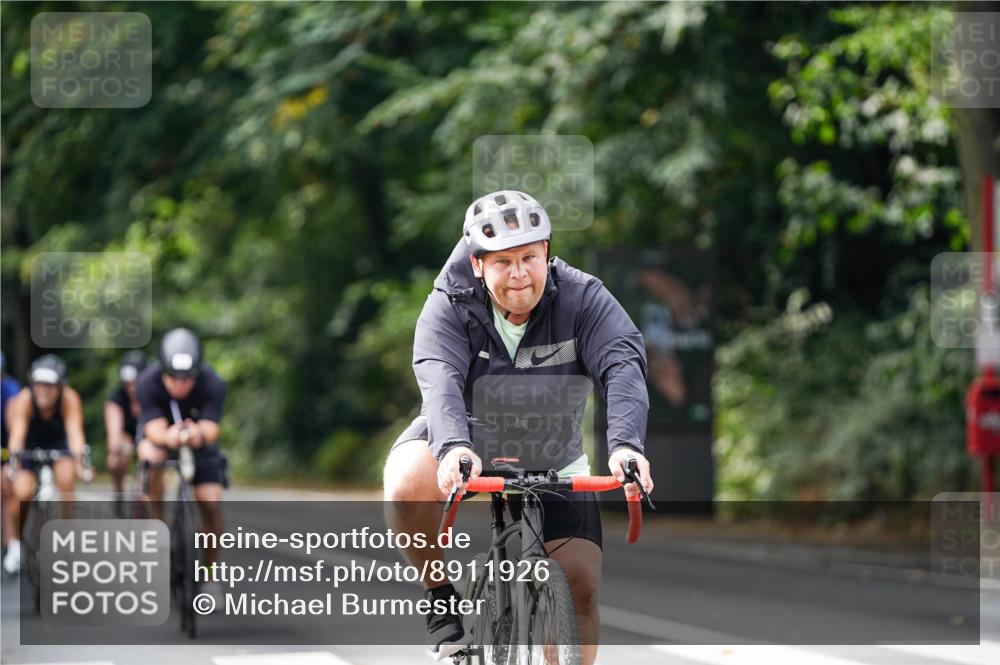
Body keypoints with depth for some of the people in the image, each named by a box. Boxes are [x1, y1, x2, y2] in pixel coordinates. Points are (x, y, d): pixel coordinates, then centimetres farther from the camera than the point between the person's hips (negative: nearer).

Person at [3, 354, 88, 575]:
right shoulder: (24, 400, -31)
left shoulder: (69, 398, -30)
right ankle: (16, 543, 8)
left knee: (66, 480, -27)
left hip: (58, 443, 0)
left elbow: (74, 430, -41)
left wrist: (79, 458, -58)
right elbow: (17, 432, -41)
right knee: (22, 494, -19)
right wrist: (14, 457, -59)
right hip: (30, 445, 0)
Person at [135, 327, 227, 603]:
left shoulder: (213, 384, -31)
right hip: (161, 435, 0)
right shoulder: (147, 383, -32)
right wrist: (168, 437, -63)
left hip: (200, 441, 1)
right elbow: (155, 429, -39)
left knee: (211, 504, -15)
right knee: (152, 455, -35)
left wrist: (200, 434, -64)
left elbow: (211, 428, -39)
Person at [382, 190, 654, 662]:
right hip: (467, 441, -1)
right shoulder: (449, 308, -20)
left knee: (581, 583, -14)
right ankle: (440, 597, -8)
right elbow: (440, 381, -37)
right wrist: (453, 447, -58)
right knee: (406, 483, -34)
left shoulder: (582, 299, -18)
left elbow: (623, 366, -32)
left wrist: (624, 443, -52)